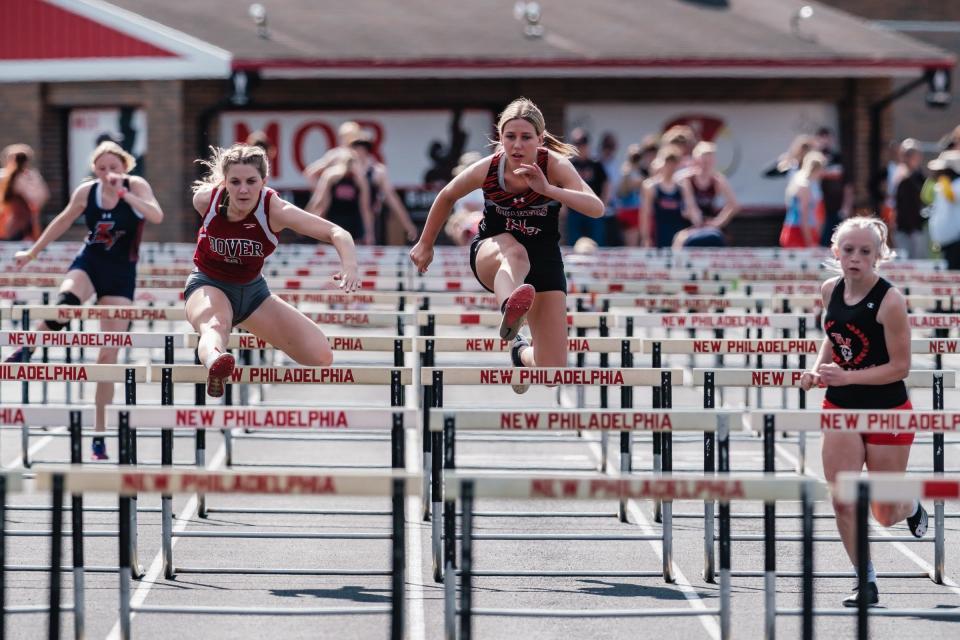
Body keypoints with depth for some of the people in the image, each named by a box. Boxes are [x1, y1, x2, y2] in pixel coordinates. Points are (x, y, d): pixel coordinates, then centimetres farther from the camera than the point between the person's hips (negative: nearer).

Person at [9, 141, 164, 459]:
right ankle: (27, 350, -13)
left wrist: (124, 193, -38)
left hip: (121, 272, -1)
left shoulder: (136, 186, -11)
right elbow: (64, 221, 14)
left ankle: (99, 434, 4)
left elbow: (157, 216, -30)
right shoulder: (86, 192, -4)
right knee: (67, 302, -37)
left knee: (108, 355, -2)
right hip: (88, 263, 1)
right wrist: (32, 252, 21)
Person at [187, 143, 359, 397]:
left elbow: (336, 232, -37)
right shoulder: (205, 199, -23)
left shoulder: (274, 209, -28)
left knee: (321, 357, -9)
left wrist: (349, 265, -59)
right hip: (208, 284, -2)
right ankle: (214, 364, -79)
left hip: (252, 288, 2)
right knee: (215, 324, -42)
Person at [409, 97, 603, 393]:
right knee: (513, 251, -42)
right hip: (491, 251, -1)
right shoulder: (486, 169, -17)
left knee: (553, 369, -6)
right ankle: (510, 310, -72)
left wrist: (548, 189, -47)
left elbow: (597, 208, -34)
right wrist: (425, 244, 15)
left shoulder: (555, 165, -21)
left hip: (544, 259, 1)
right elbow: (446, 197, 4)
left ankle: (523, 353, 30)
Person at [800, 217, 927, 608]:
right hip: (840, 408, 4)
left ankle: (911, 505, 45)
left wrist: (847, 377, -26)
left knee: (886, 515, 8)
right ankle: (867, 583, 4)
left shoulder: (889, 301, -19)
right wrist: (818, 370, -1)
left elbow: (900, 367, -18)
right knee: (843, 502, -9)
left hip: (888, 410, -4)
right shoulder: (830, 291, -2)